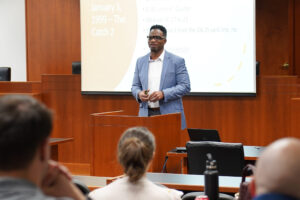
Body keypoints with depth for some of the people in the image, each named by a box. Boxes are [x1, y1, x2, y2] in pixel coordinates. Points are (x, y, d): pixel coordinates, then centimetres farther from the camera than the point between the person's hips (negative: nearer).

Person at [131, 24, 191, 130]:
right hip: (146, 114, 3)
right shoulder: (141, 61, 14)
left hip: (170, 115, -3)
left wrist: (163, 94, -17)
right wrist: (139, 94, -7)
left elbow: (185, 86, -4)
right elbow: (135, 86, 17)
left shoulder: (177, 61, 1)